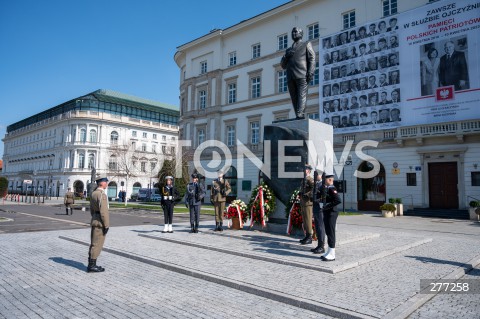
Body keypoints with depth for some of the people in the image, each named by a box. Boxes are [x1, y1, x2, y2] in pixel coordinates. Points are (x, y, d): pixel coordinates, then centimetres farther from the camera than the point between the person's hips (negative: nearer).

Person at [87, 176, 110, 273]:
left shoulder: (94, 193, 12)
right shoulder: (102, 194, -18)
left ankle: (91, 264, 20)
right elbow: (103, 211, -22)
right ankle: (92, 266, 2)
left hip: (94, 221, 10)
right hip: (100, 223, -10)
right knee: (97, 244, -4)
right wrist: (106, 225, -19)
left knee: (94, 244, 14)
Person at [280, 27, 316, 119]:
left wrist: (310, 72, -10)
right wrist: (286, 56, 5)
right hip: (290, 77, 4)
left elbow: (312, 58, 6)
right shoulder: (288, 50, 32)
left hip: (302, 75, -4)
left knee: (302, 96, -16)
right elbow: (283, 66, 25)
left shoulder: (306, 44, 20)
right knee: (294, 99, -5)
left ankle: (300, 116, -28)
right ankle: (299, 117, -8)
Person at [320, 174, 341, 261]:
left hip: (331, 213, -9)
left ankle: (332, 255, 5)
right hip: (327, 213, 9)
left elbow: (338, 200, -26)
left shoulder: (332, 189, -16)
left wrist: (328, 206, -21)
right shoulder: (327, 188, 12)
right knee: (328, 232, 15)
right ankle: (329, 252, 26)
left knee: (331, 233, -3)